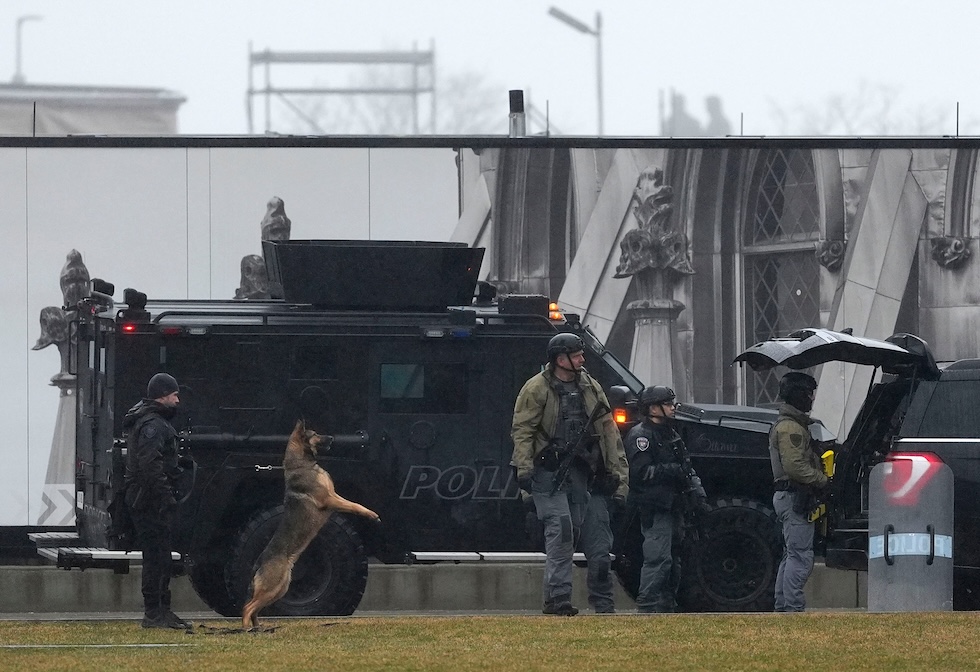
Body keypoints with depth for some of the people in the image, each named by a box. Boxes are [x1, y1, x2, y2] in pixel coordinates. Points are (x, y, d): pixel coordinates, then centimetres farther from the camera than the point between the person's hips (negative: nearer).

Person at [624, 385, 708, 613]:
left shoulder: (671, 436, 22)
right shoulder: (641, 435, -7)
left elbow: (687, 468, 22)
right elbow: (641, 472, -18)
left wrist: (697, 491, 5)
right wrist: (673, 471, -17)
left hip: (673, 507, 10)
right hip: (655, 508, -10)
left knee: (673, 560, 13)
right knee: (658, 558, -16)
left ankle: (667, 604, 20)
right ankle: (647, 605, -18)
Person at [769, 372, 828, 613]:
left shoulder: (790, 424, 22)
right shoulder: (790, 427, -14)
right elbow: (795, 467, -22)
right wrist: (823, 480, -15)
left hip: (787, 496, 11)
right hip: (795, 497, -11)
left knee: (791, 556, 14)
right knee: (800, 557, -12)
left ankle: (782, 606, 16)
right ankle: (793, 608, -15)